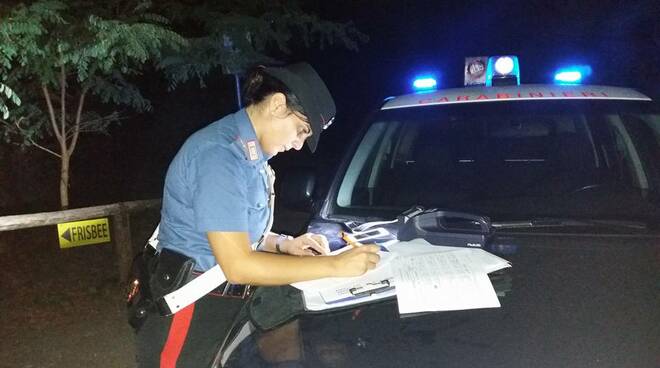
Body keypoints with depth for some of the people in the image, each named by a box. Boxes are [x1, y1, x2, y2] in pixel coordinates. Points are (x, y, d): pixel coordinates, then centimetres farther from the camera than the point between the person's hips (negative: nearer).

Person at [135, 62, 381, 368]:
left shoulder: (250, 155, 9)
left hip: (221, 306, 9)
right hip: (189, 315, -9)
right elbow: (238, 265, -25)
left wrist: (285, 244, 0)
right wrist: (335, 266, -22)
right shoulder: (220, 154, -22)